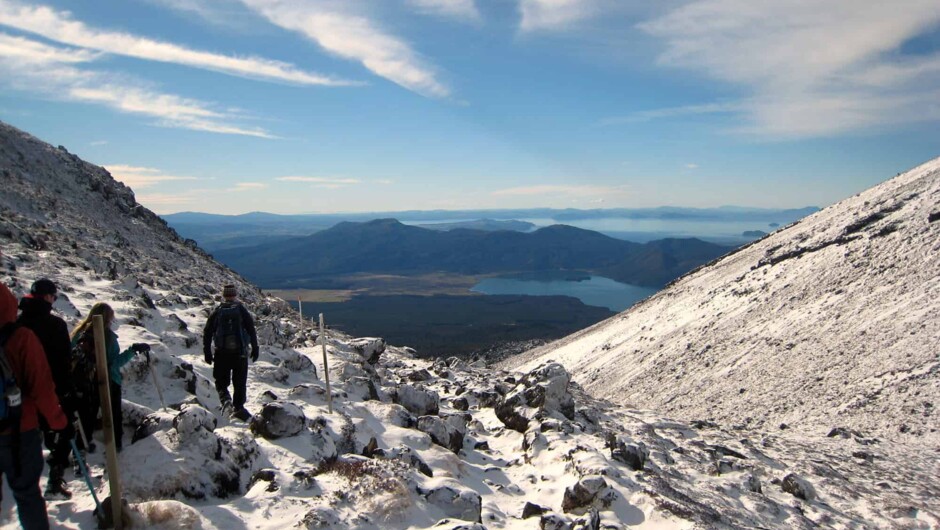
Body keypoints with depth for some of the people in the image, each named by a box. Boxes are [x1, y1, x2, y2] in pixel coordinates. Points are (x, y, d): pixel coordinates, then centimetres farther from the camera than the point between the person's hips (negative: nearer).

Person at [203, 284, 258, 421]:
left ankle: (225, 397, -14)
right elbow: (251, 330, -3)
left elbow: (207, 333, 3)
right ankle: (238, 408, 8)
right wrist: (255, 348, 2)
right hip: (240, 352, -1)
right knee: (239, 382, 8)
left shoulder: (216, 312, 4)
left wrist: (207, 352, 8)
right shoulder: (241, 310, 1)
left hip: (221, 353, 1)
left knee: (221, 380, 12)